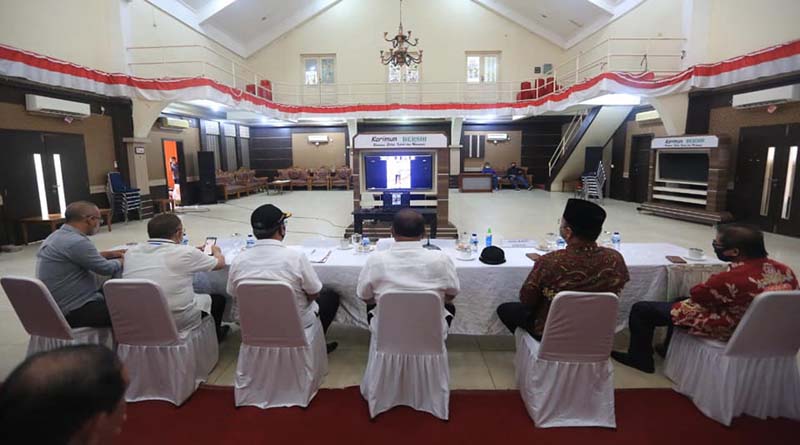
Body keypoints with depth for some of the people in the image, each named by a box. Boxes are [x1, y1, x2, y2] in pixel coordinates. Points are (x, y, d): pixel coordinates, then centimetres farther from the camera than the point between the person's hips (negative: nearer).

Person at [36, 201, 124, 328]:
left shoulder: (56, 236, 9)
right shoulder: (76, 242, -22)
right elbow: (107, 269, -14)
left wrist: (109, 254, 17)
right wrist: (122, 260, 5)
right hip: (76, 311, -10)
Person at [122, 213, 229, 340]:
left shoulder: (131, 252, -1)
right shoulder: (185, 253, -16)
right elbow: (220, 263, 2)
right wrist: (216, 251, 25)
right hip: (178, 324, -5)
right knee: (218, 299, 21)